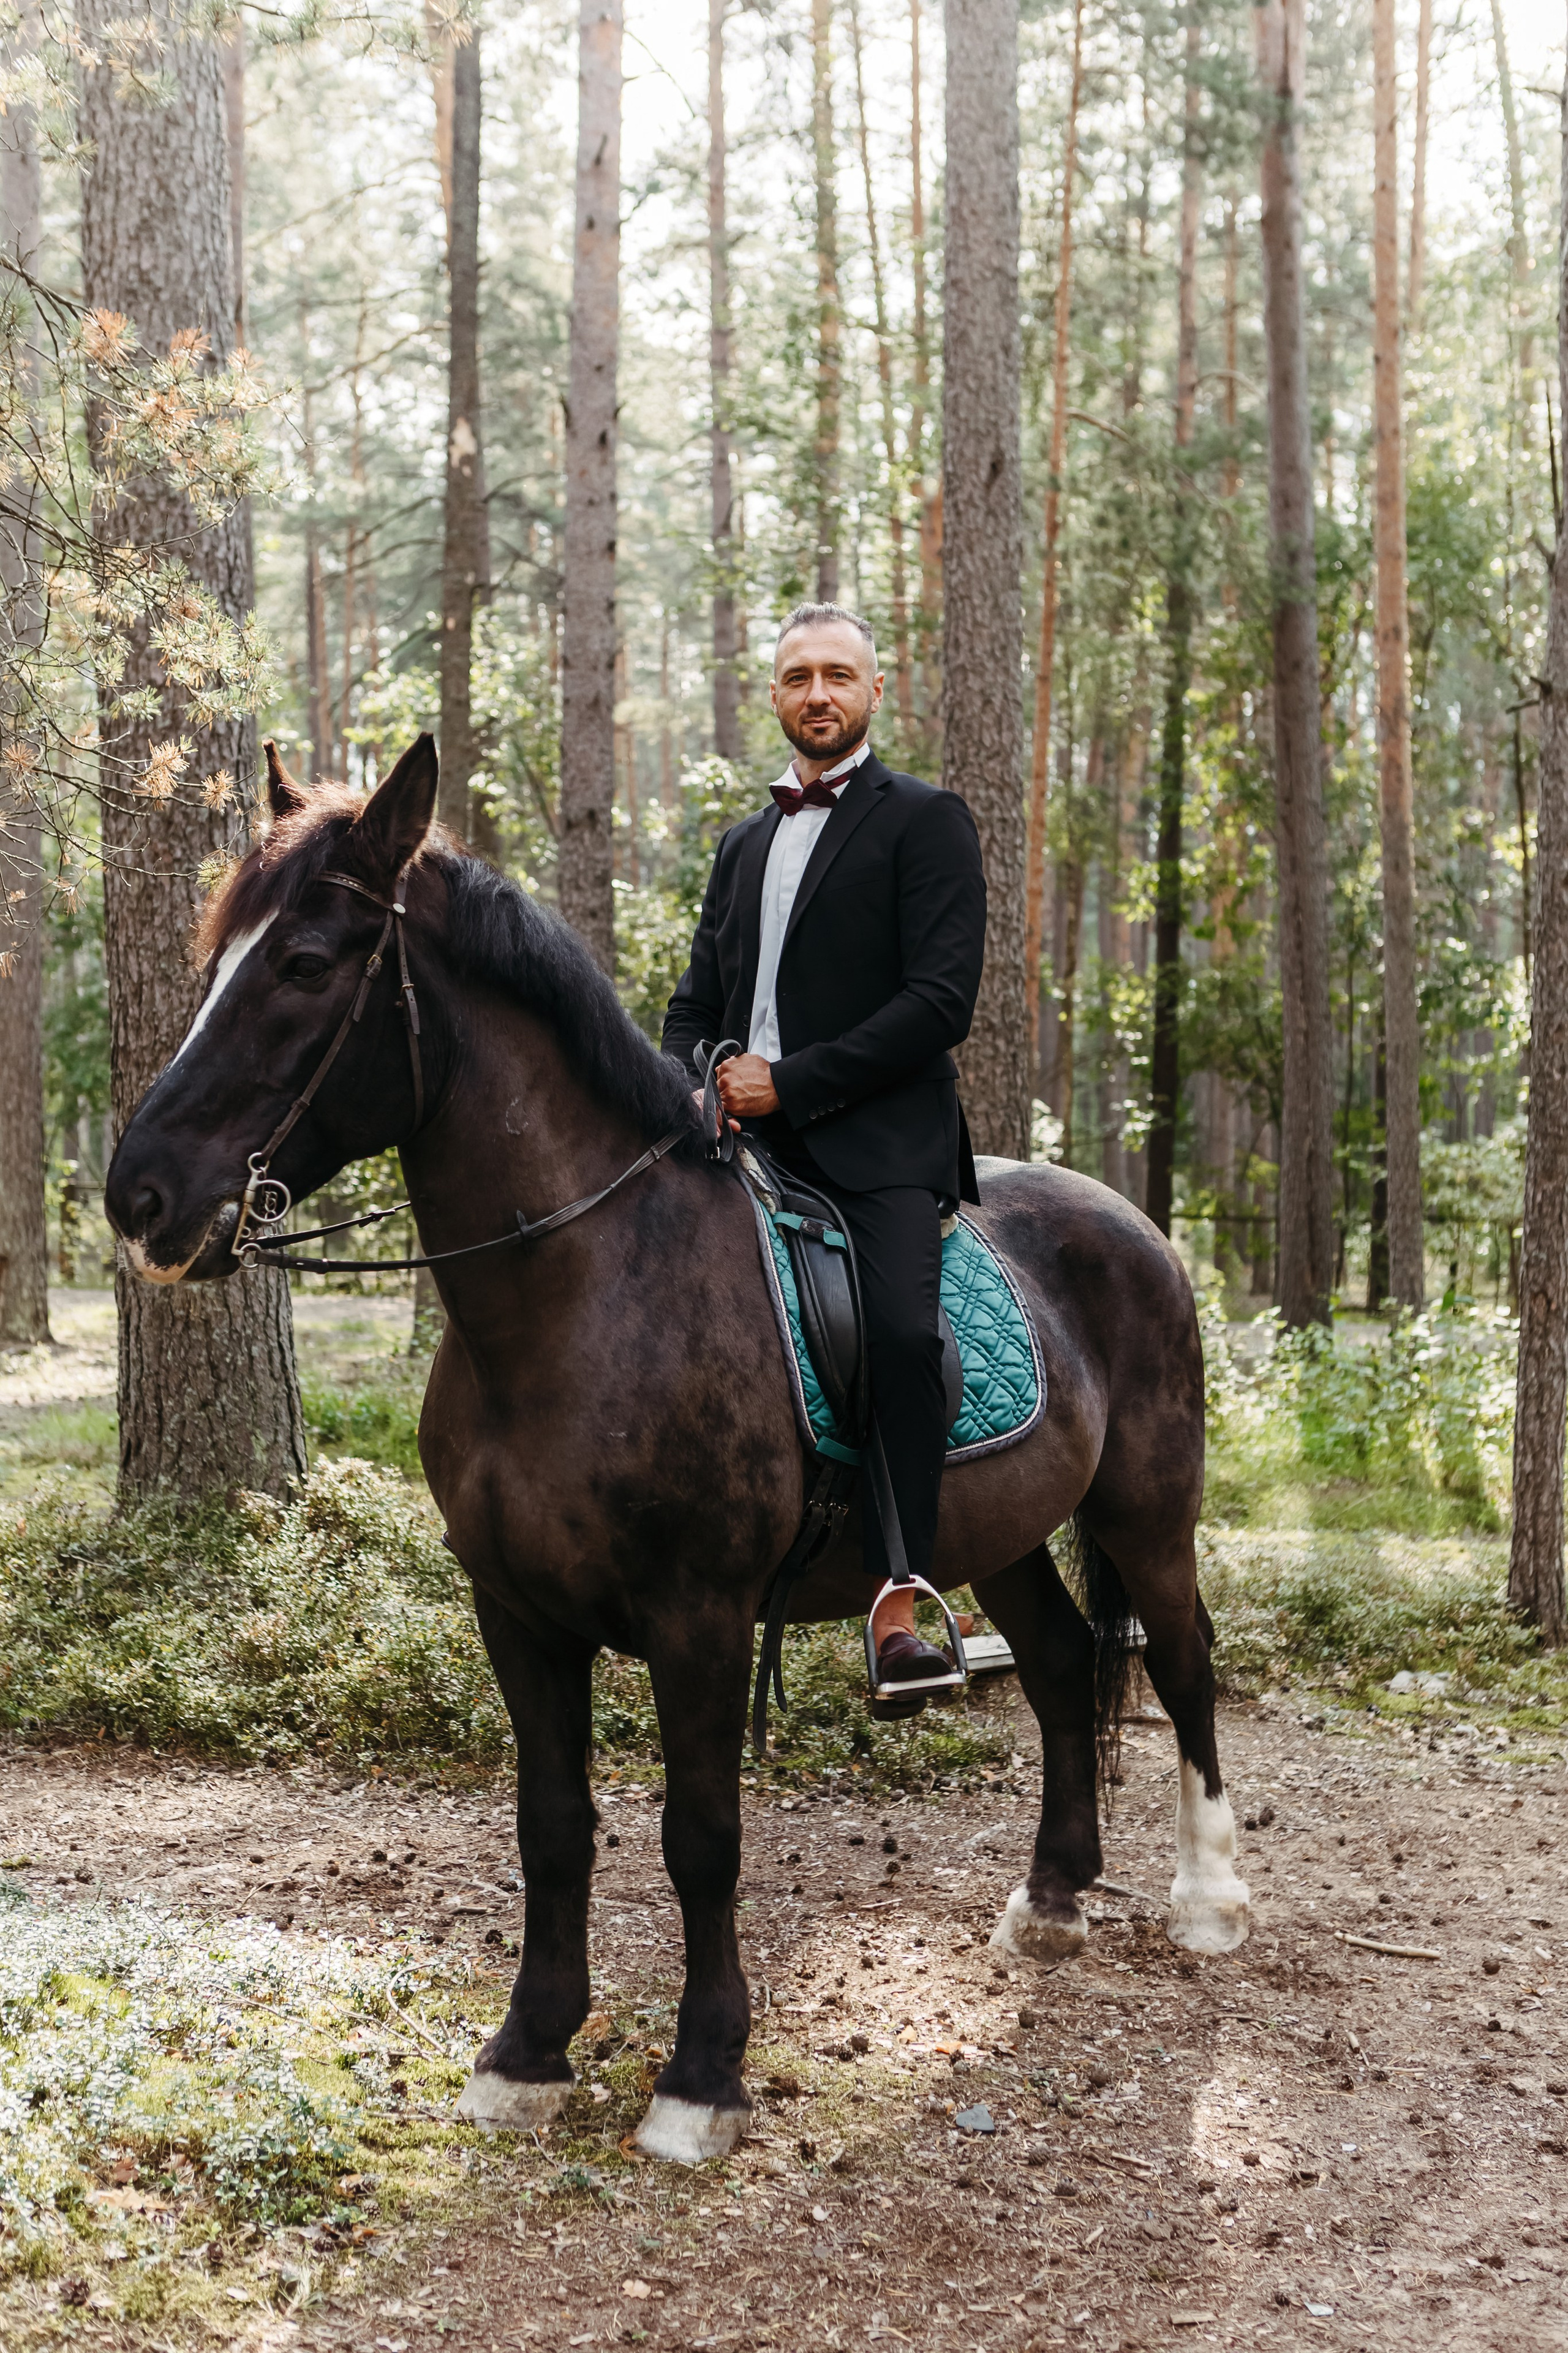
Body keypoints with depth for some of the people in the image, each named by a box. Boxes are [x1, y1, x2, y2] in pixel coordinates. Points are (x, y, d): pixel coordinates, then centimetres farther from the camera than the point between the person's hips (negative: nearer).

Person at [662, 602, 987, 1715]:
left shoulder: (926, 822, 3)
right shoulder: (745, 842, 24)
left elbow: (942, 1001, -8)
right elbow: (698, 1000, 25)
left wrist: (789, 1081, -14)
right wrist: (689, 1092, 2)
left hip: (878, 1144, -6)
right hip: (747, 1139, 6)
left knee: (903, 1330, -28)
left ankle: (898, 1604, -27)